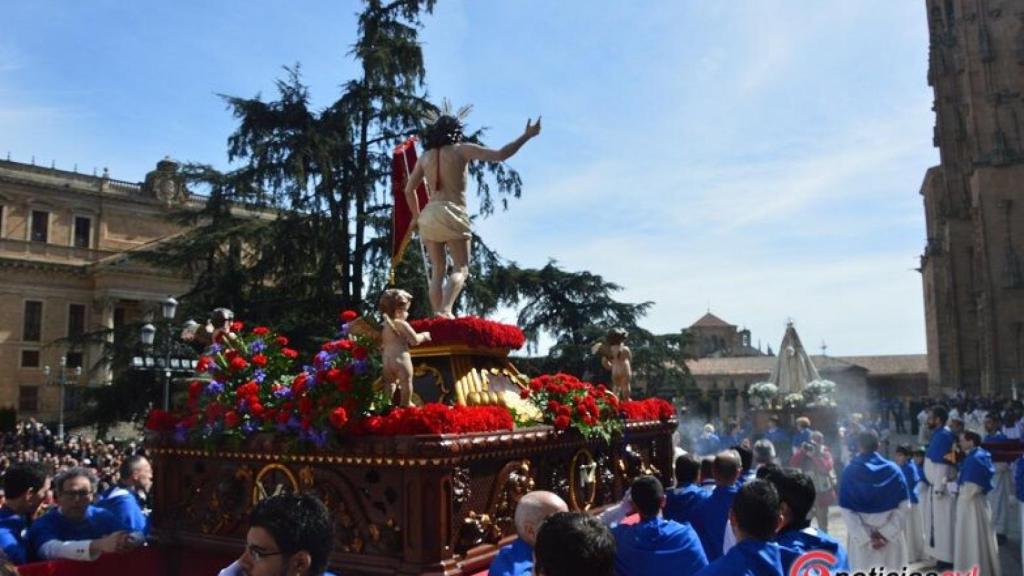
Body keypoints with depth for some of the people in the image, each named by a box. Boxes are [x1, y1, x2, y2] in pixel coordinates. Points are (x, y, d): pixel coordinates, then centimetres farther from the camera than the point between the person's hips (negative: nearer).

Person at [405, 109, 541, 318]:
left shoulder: (425, 157, 15)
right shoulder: (461, 150, 3)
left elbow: (409, 190, 16)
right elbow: (500, 155, -2)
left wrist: (416, 216, 27)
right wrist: (526, 136, 6)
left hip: (428, 214, 5)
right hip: (452, 212, -5)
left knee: (438, 271, 12)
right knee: (461, 268, -4)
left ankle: (438, 314, 4)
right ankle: (446, 309, -26)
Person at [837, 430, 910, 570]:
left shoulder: (849, 472, -4)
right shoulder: (893, 470, -1)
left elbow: (846, 510, -10)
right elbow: (904, 506, -7)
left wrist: (866, 536, -10)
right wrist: (886, 532, -10)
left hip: (860, 537, -1)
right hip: (891, 537, 1)